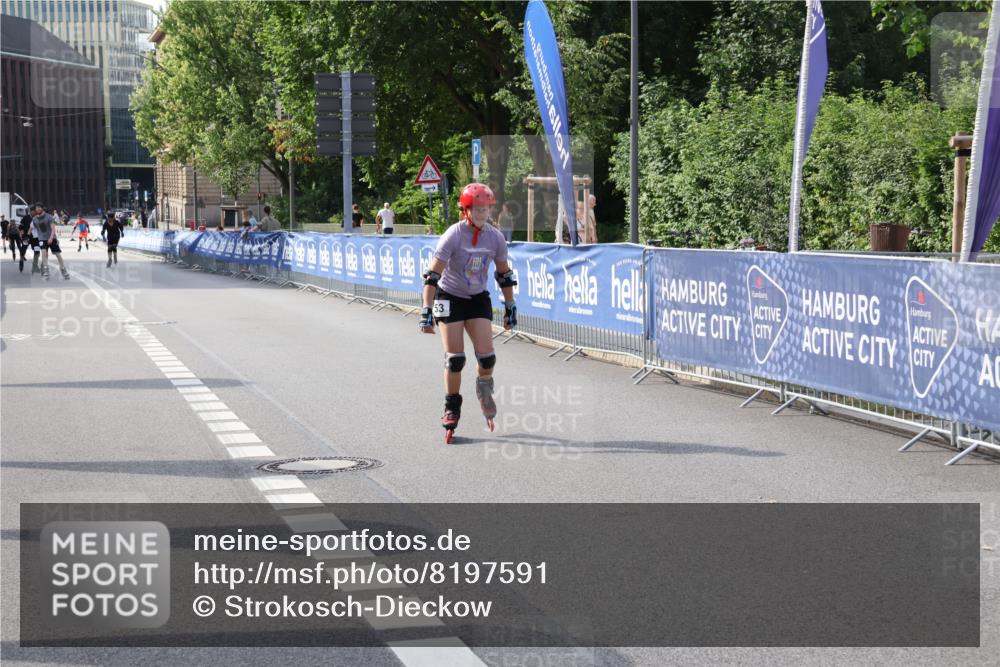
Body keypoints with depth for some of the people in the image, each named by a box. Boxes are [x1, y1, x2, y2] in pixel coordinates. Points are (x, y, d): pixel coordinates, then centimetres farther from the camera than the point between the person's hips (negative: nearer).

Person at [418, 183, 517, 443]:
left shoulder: (495, 237, -9)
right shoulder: (453, 236, -21)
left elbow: (504, 274, 6)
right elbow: (432, 275, -21)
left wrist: (510, 308, 8)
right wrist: (427, 312, -24)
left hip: (478, 298, 3)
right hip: (449, 298, -3)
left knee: (487, 356, -10)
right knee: (455, 359, -8)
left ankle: (485, 390, 23)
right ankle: (452, 409, 11)